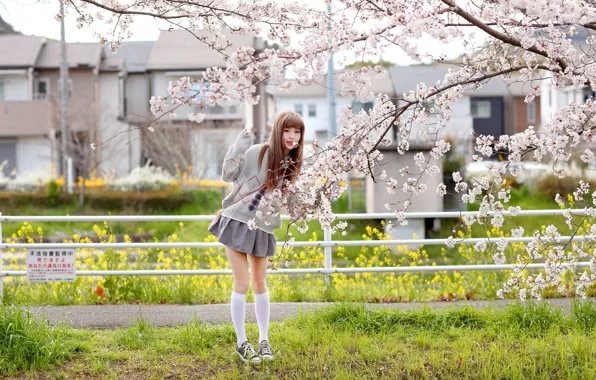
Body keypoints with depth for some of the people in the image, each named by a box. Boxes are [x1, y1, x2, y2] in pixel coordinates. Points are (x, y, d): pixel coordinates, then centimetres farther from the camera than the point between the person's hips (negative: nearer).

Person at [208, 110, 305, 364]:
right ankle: (241, 342, 9)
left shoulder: (292, 164, 3)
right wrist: (242, 141, -20)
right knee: (242, 284, -1)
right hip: (237, 221, -4)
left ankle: (264, 340, 21)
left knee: (259, 284, 12)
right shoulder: (257, 152, -12)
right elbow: (228, 175, -13)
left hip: (262, 229, 4)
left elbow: (286, 198, 11)